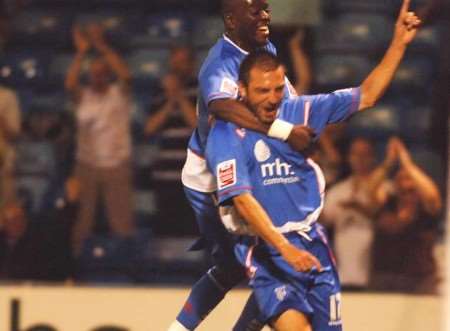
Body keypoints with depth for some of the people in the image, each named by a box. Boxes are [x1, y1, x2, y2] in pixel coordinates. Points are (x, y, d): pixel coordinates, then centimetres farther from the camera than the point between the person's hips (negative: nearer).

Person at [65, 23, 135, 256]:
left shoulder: (119, 93, -2)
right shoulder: (83, 95, 2)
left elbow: (126, 75, -21)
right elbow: (69, 84, -18)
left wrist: (101, 46, -23)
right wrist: (81, 52, -21)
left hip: (116, 166, -2)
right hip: (86, 165, 2)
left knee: (122, 222, 3)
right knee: (81, 220, 6)